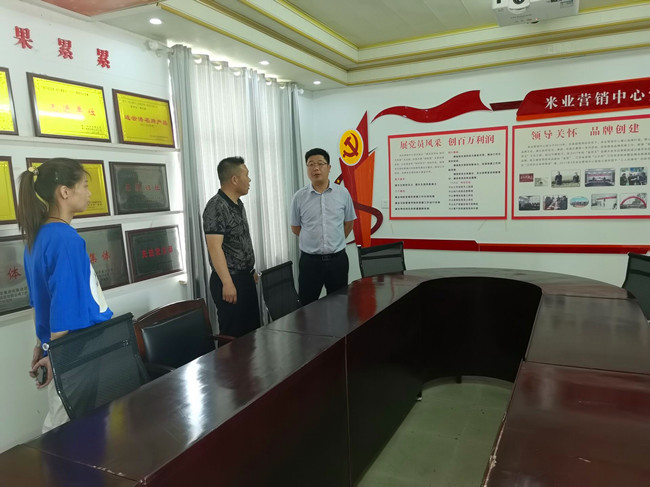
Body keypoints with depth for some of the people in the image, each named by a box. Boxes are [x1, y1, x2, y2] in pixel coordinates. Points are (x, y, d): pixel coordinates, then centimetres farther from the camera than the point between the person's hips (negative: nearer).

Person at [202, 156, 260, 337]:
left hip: (246, 278, 9)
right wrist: (227, 283, -25)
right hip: (230, 281, -9)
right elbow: (214, 247, -22)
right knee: (233, 335, 1)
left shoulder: (238, 204, 12)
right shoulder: (216, 207, -16)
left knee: (252, 330, 14)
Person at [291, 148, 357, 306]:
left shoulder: (342, 193, -1)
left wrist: (335, 242, 9)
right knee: (307, 305, 7)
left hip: (337, 258, 1)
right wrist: (313, 241, 10)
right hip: (310, 260, -1)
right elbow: (295, 227, 9)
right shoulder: (299, 197, -3)